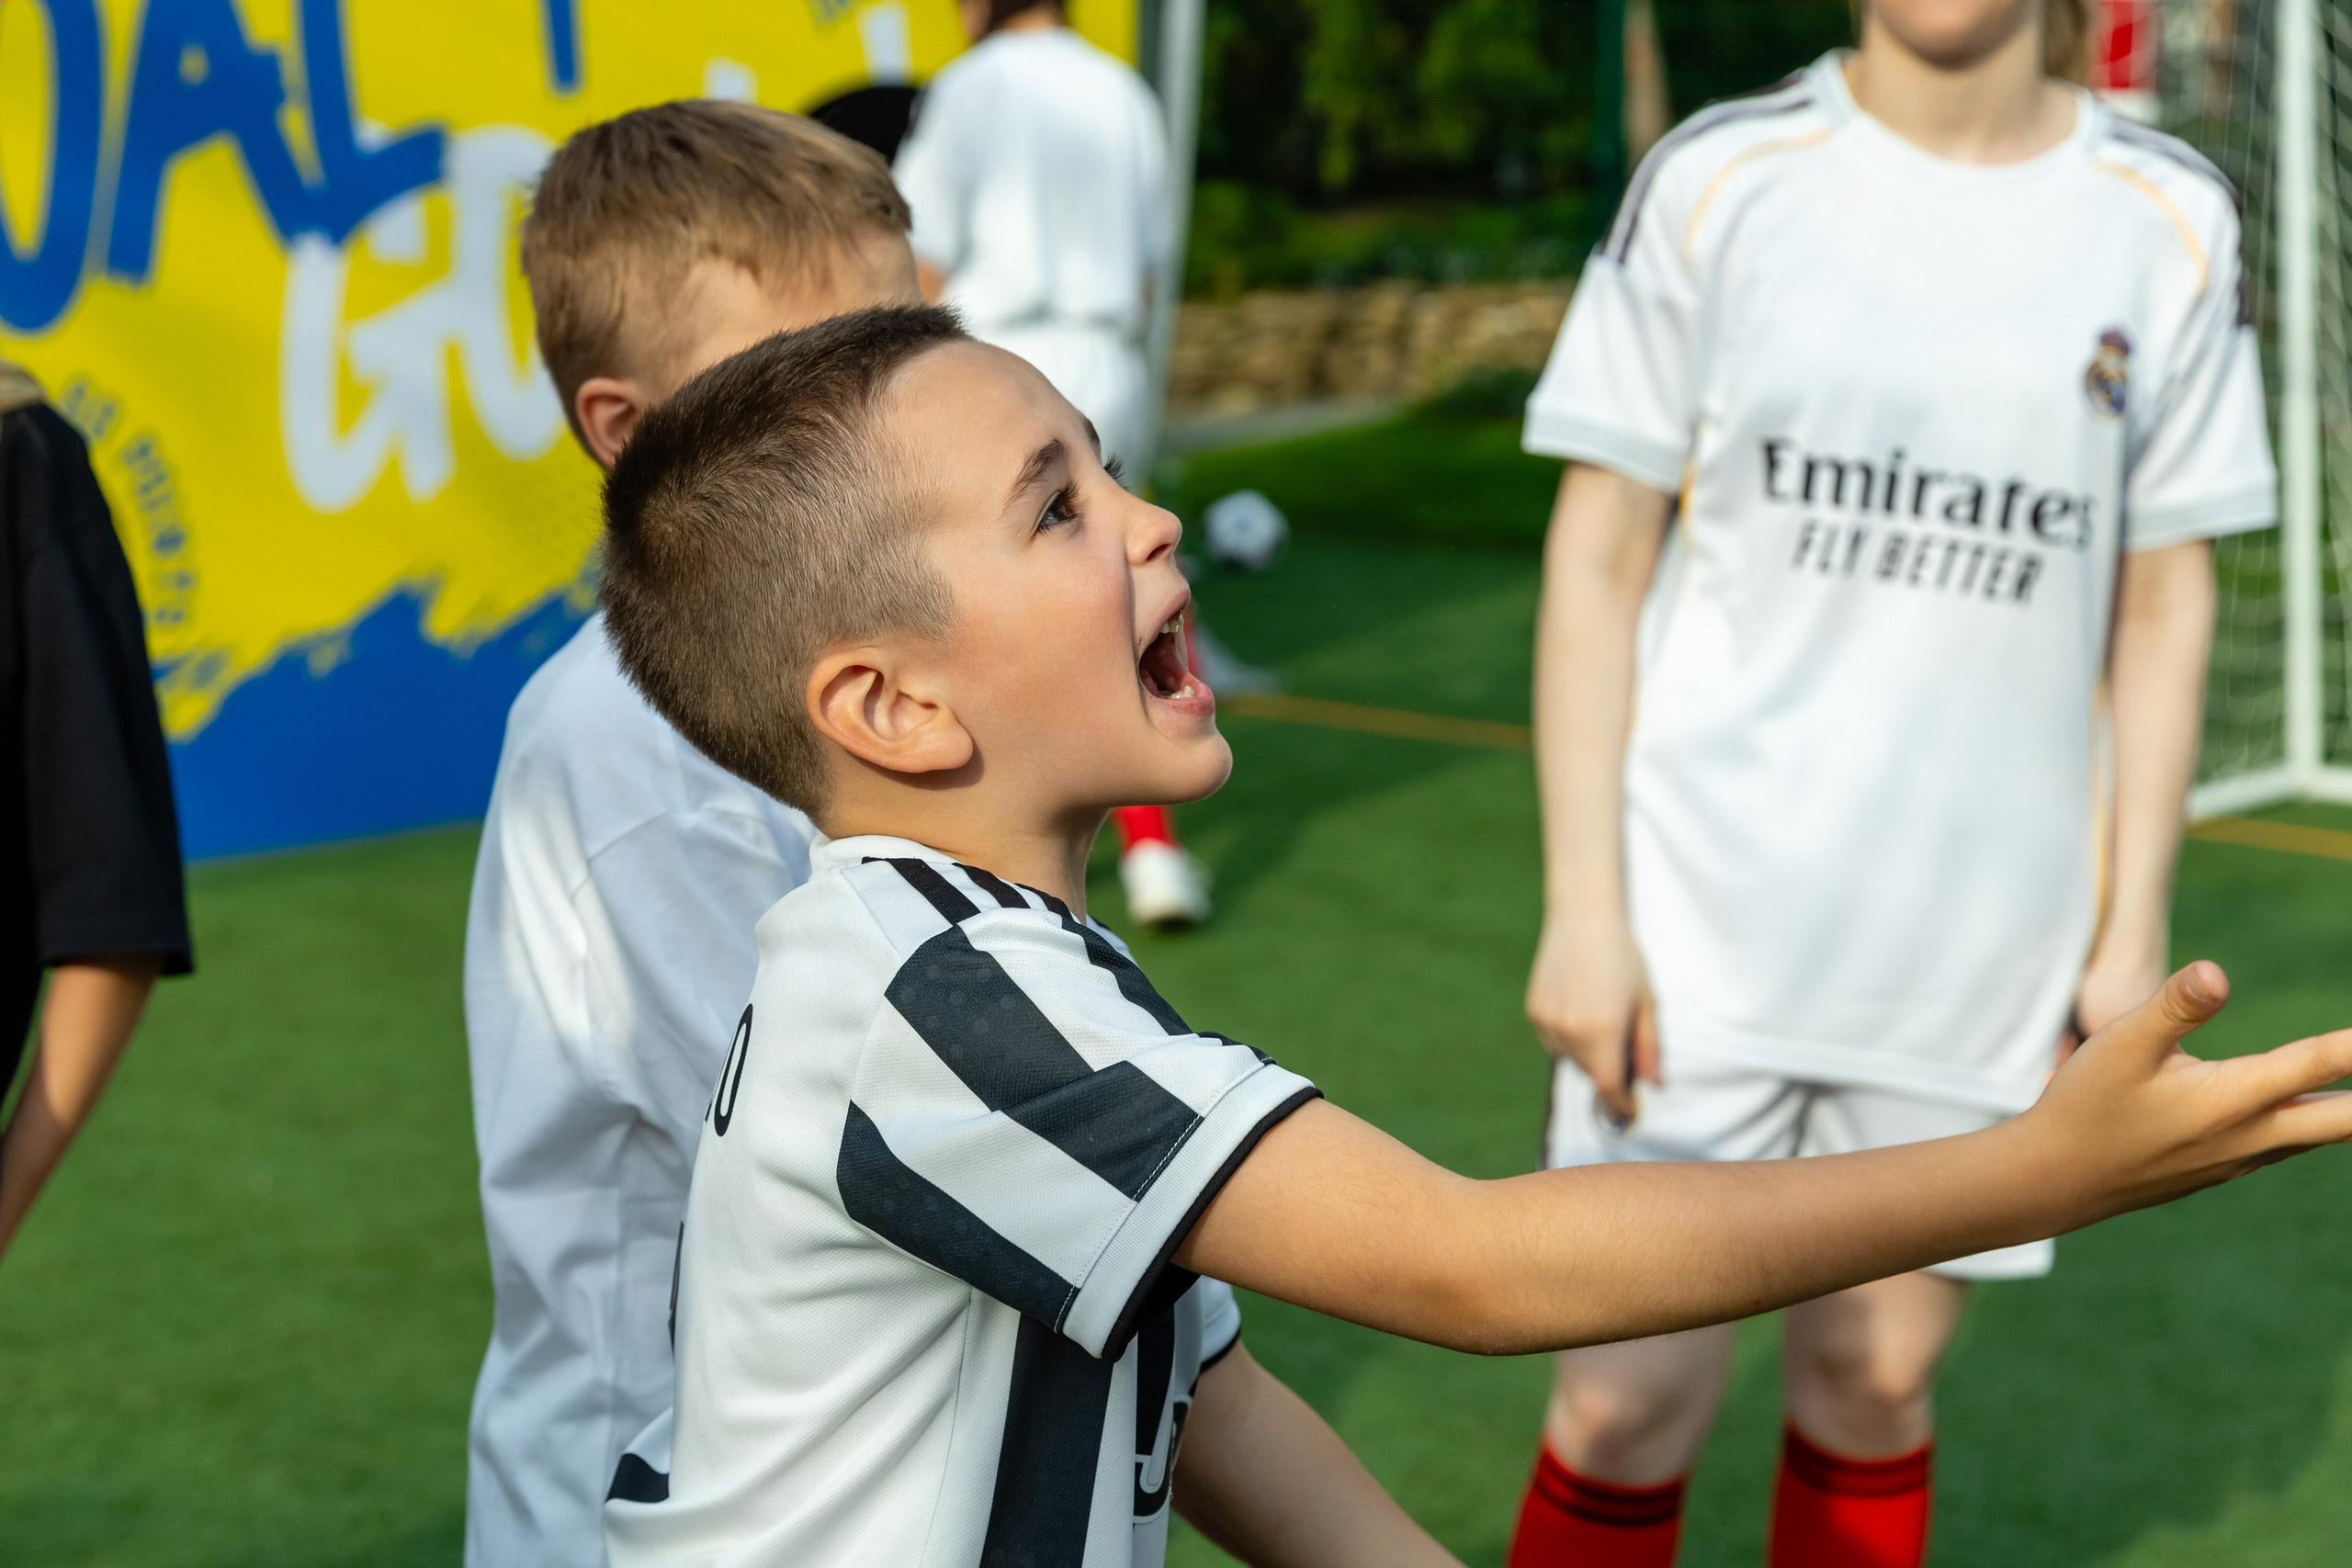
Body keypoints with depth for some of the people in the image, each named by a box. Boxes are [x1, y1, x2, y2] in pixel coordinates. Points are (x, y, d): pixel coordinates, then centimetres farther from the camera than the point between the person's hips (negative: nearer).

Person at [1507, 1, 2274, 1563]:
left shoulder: (2171, 223, 2)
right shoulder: (1717, 183, -2)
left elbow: (2164, 600, 8)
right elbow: (1600, 561, 0)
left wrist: (2133, 932, 4)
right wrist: (1583, 907, -5)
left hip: (1985, 947, 2)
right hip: (1704, 911, -1)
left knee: (1875, 1378, 9)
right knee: (1634, 1396, -2)